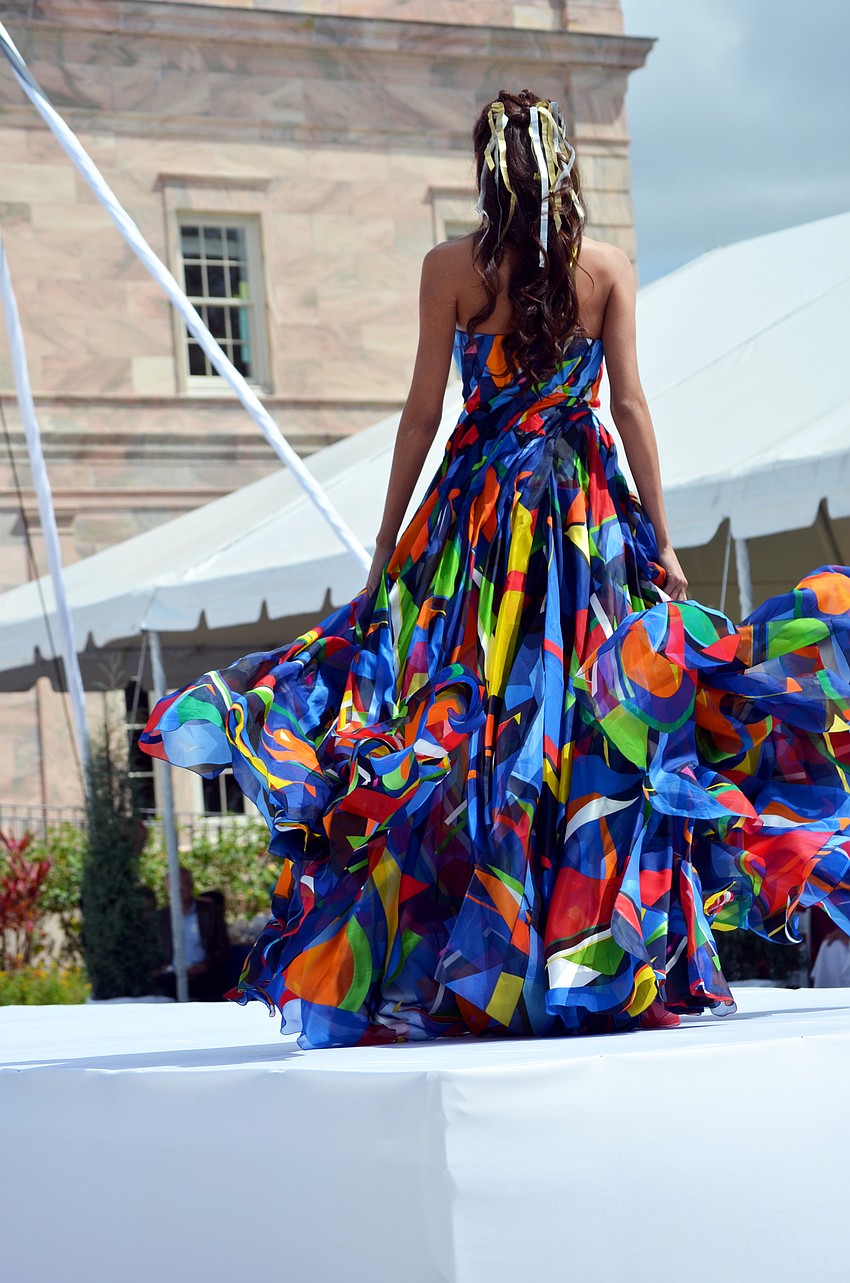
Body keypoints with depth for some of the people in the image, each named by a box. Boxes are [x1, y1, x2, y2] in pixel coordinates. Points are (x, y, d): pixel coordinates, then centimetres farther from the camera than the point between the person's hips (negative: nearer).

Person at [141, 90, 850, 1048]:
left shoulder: (450, 268, -2)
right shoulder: (607, 267, 1)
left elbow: (424, 410, -2)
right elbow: (629, 405, -1)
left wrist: (388, 541, 4)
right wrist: (659, 537, 3)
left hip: (479, 503, -1)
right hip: (588, 506, 1)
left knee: (465, 725, 3)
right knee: (597, 722, 5)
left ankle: (471, 971, 2)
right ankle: (609, 966, 4)